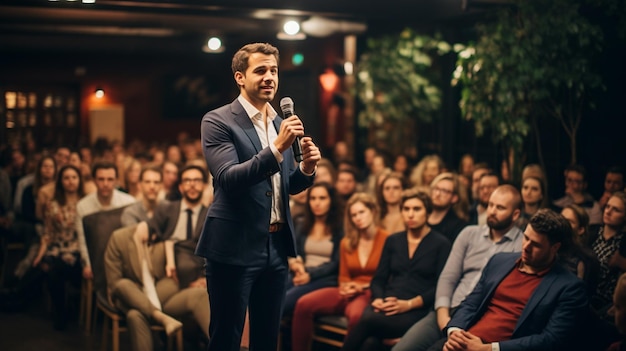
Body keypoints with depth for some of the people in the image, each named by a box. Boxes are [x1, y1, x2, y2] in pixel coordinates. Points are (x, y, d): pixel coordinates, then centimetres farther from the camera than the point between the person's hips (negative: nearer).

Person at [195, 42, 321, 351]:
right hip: (234, 247, -6)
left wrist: (306, 168, -5)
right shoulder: (217, 121, -8)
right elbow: (228, 180, -20)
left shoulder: (282, 122, 11)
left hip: (277, 246, 6)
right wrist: (276, 148, -28)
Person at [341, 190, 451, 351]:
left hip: (418, 310, -3)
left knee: (369, 320, -34)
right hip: (386, 307, 3)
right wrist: (378, 299, -5)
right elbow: (379, 279, 18)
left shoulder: (441, 244, 6)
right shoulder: (392, 241, 20)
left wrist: (409, 304, -15)